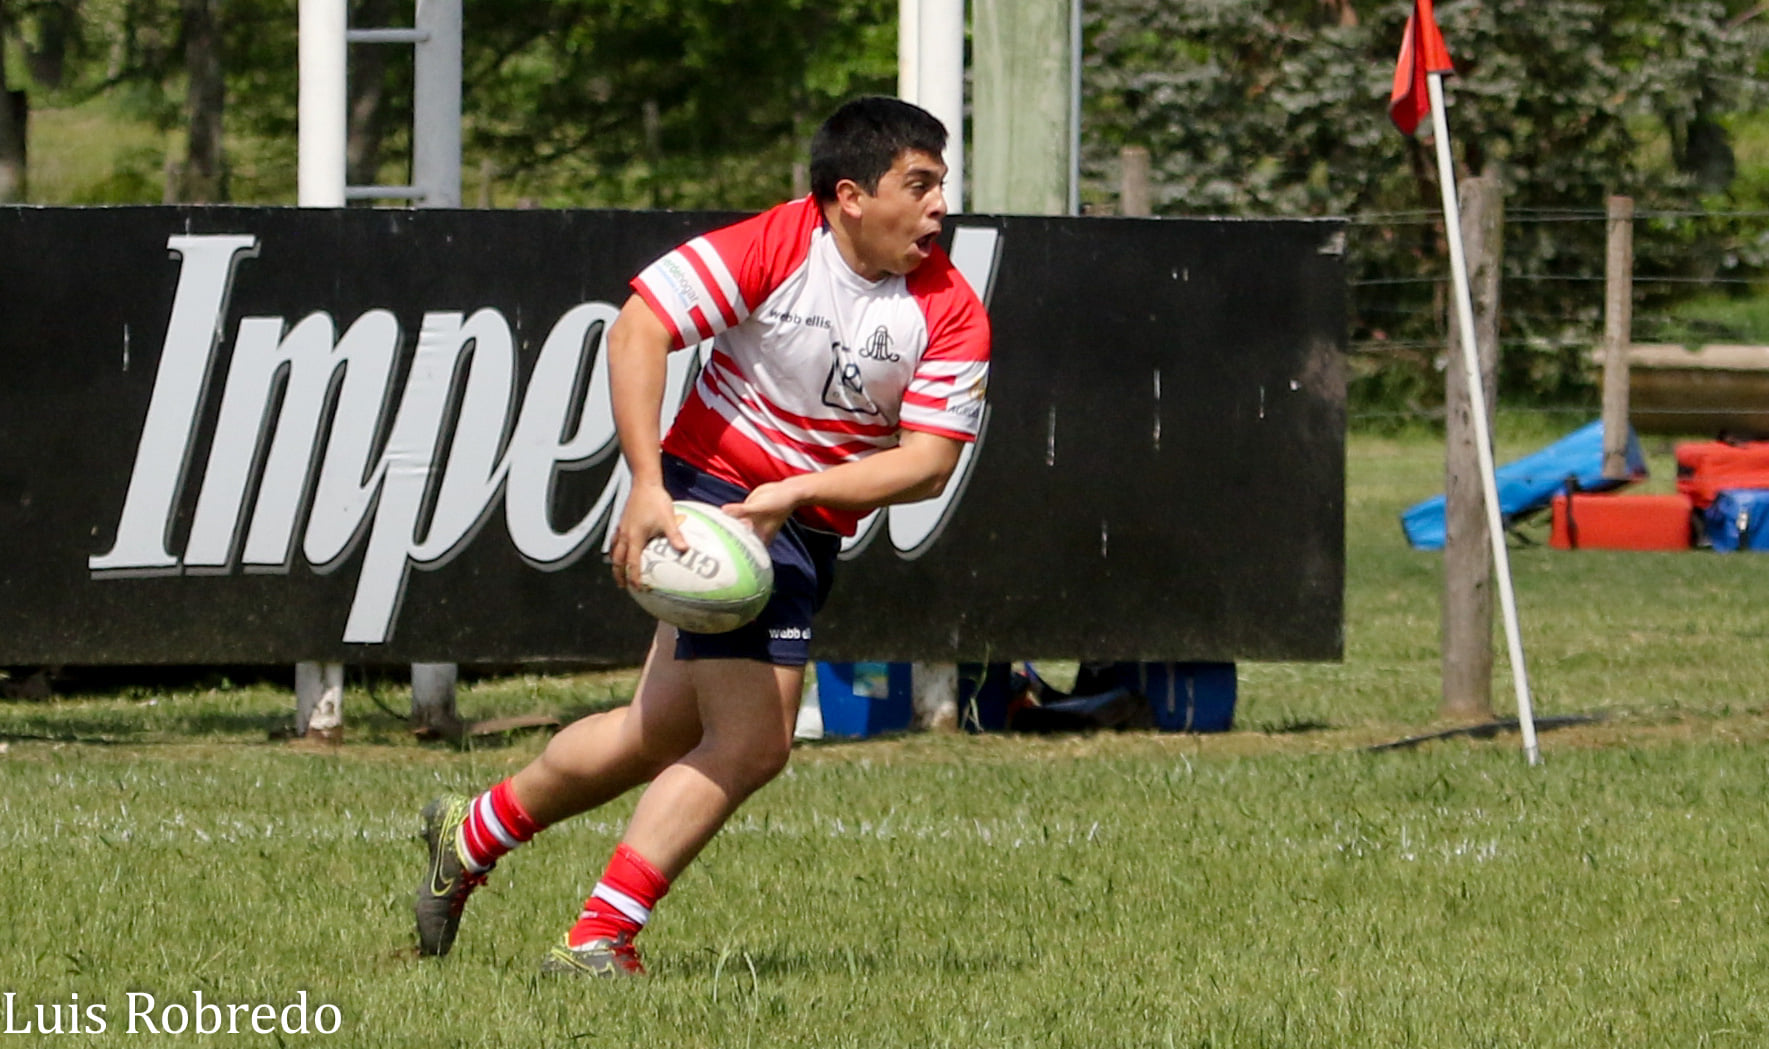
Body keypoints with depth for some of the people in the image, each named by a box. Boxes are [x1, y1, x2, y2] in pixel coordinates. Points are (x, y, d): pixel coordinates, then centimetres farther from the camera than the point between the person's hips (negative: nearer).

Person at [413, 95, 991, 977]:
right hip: (713, 487, -6)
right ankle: (597, 941, -9)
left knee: (658, 734, 14)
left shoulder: (949, 312, -8)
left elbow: (929, 460, -12)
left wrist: (795, 493, -26)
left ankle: (470, 836, 35)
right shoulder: (769, 249, -18)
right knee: (751, 743, -17)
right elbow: (636, 330, -19)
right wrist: (647, 488, -26)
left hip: (809, 530, 6)